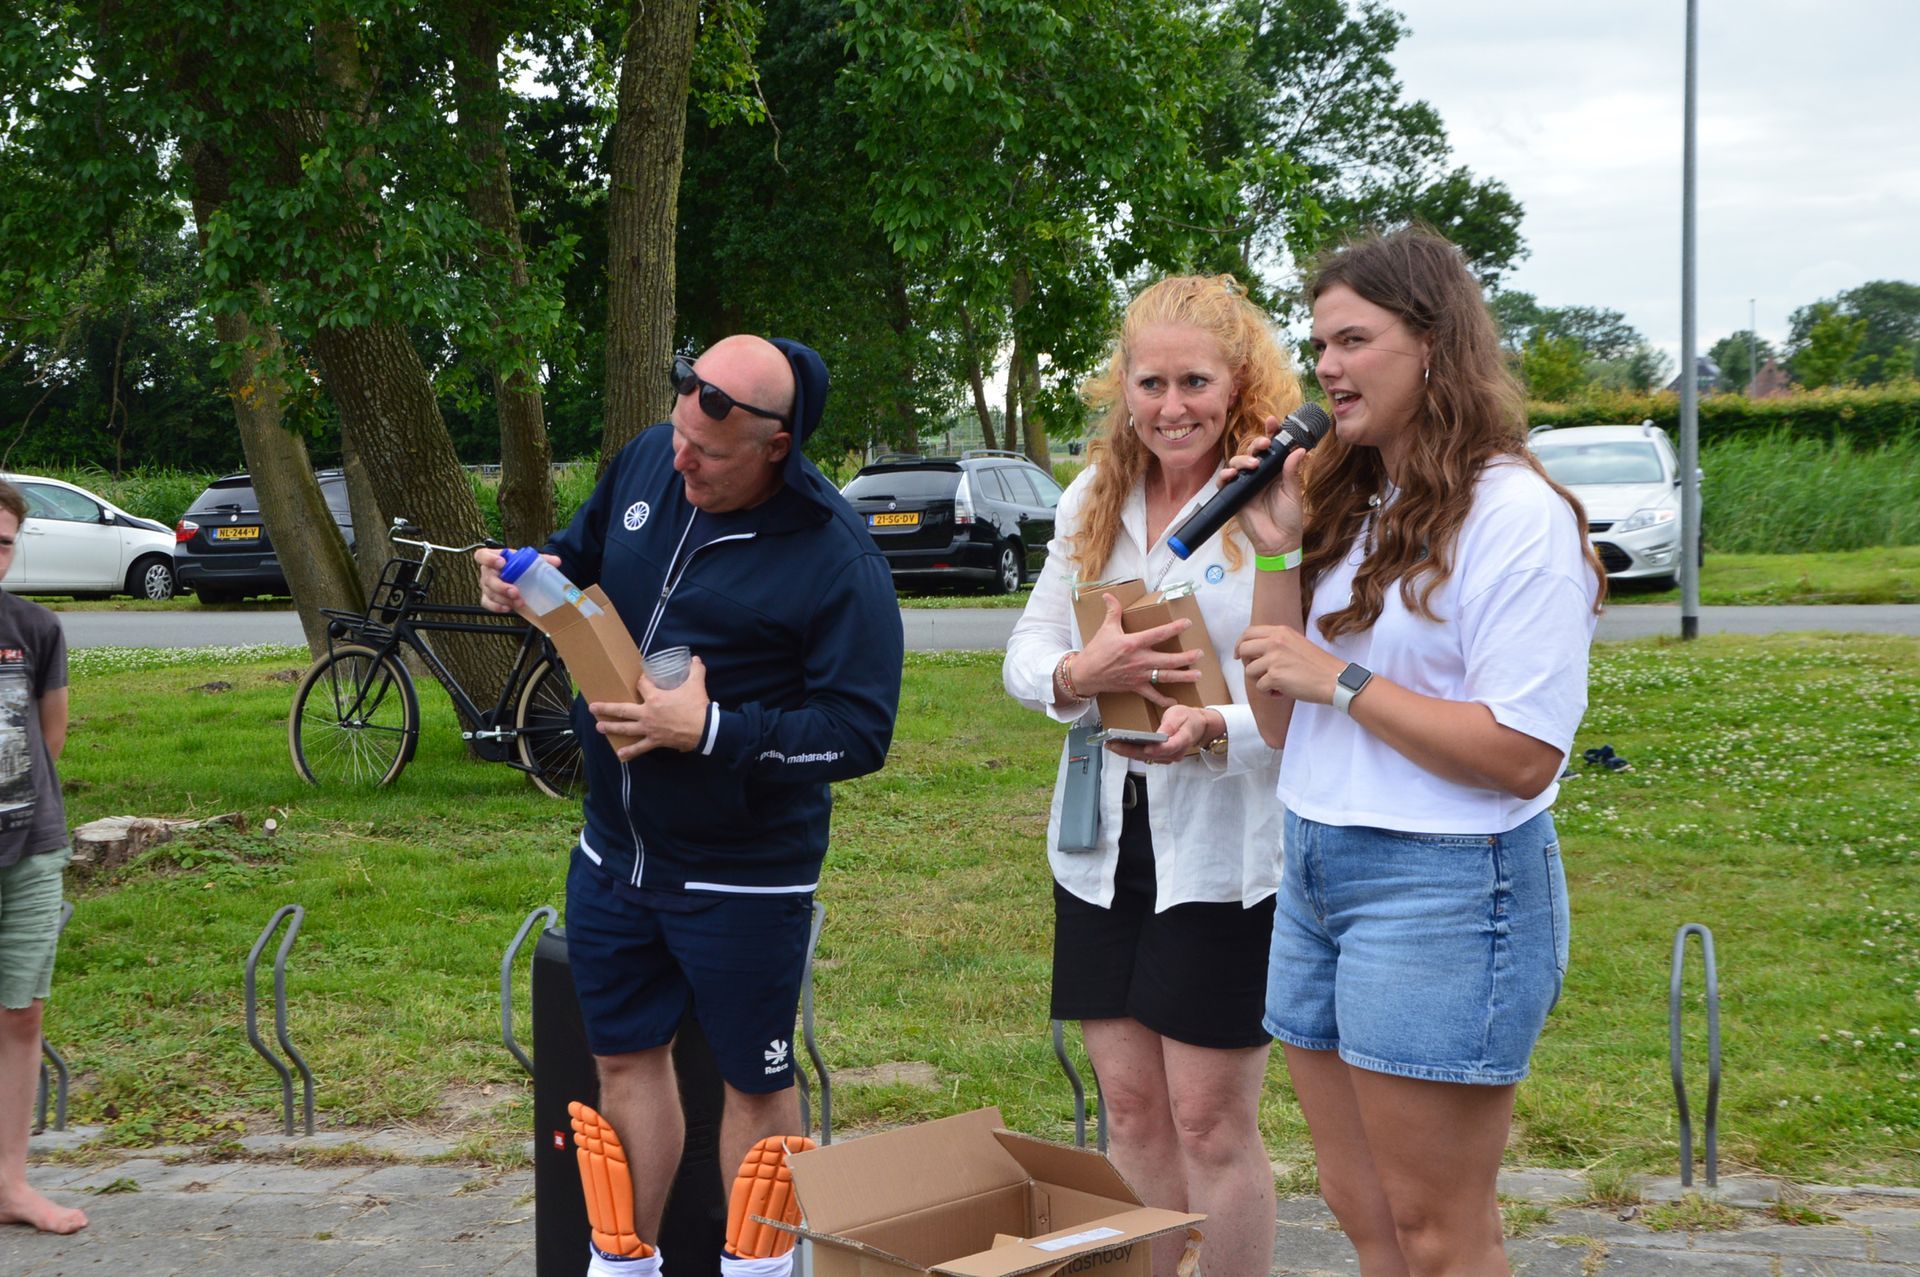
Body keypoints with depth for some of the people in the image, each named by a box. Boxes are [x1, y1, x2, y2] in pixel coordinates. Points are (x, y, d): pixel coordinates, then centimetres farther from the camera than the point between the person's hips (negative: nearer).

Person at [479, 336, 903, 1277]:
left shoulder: (835, 558, -21)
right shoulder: (647, 462, -2)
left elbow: (860, 733, -22)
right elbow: (585, 548, 18)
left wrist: (712, 730, -27)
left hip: (742, 873, -6)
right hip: (614, 847, 6)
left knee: (754, 1082, 9)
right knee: (624, 1056, 17)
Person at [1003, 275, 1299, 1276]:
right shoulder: (1093, 500, 9)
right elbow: (1023, 650, 8)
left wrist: (1215, 731, -33)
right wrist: (1077, 675, -15)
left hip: (1226, 849, -6)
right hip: (1102, 844, 6)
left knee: (1211, 1122, 1)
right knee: (1132, 1110, 14)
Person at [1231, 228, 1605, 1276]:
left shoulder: (1517, 516, -14)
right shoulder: (1347, 504, 11)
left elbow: (1520, 755, -19)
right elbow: (1281, 722, 10)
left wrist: (1341, 679, -15)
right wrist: (1278, 556, 0)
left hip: (1444, 887, -8)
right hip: (1313, 874, 8)